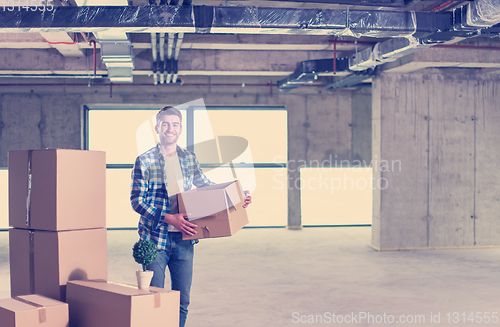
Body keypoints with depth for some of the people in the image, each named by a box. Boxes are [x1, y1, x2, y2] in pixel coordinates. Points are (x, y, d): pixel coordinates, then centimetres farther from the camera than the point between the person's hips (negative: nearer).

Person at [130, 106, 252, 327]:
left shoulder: (189, 159, 7)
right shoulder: (144, 161, -7)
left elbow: (205, 186, 21)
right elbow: (137, 201, -10)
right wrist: (169, 218, -20)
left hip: (183, 239, 4)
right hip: (155, 238, -4)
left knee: (182, 301, 10)